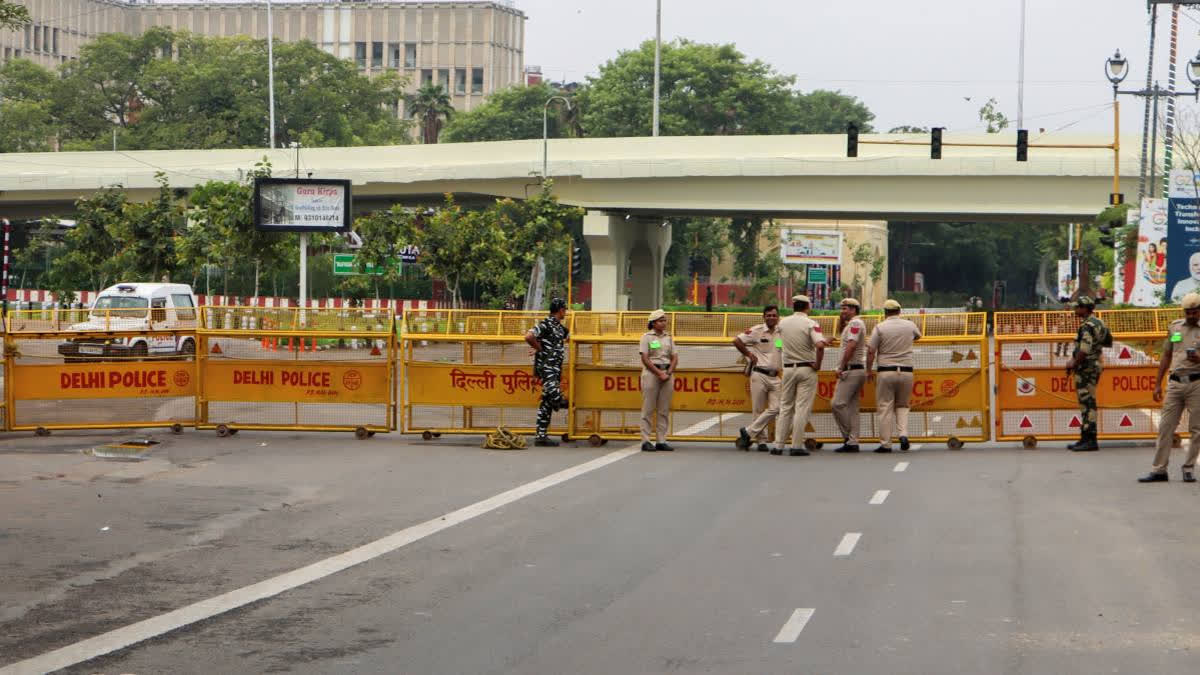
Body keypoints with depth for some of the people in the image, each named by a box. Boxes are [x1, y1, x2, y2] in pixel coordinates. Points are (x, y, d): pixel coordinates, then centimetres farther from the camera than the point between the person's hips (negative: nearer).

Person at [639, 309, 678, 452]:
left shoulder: (668, 338, 14)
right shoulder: (647, 337, -1)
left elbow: (675, 358, 11)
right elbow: (645, 359, -8)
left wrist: (669, 373, -6)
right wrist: (659, 373, -13)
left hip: (667, 373, 5)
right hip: (651, 373, -5)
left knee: (664, 410, 4)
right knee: (648, 409, -4)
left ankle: (661, 441, 7)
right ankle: (646, 441, -3)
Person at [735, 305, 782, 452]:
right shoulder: (756, 331, -5)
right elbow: (737, 341, -6)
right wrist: (749, 355, -3)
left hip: (775, 376, 4)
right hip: (759, 375, -4)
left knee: (775, 408, -6)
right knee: (759, 410, 0)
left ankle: (748, 432, 2)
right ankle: (761, 440, 10)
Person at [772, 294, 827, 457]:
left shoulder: (782, 323, 4)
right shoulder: (811, 324, -11)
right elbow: (820, 345, -26)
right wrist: (817, 364, -12)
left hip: (788, 368, 4)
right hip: (807, 369, -4)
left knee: (785, 407, 11)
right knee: (802, 408, -1)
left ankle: (778, 445, 9)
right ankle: (797, 446, -3)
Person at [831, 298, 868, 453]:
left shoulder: (855, 323, -11)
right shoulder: (851, 324, 21)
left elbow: (851, 346, -20)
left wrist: (841, 367, -18)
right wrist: (842, 322, 20)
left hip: (851, 370, -10)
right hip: (857, 371, 10)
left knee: (838, 403, -12)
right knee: (852, 407, 7)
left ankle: (848, 437, -8)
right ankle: (852, 442, 5)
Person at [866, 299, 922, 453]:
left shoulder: (880, 327, -4)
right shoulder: (910, 325, 5)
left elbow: (871, 351, -6)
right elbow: (918, 336, 28)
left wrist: (869, 370, 5)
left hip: (886, 372, -2)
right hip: (906, 370, 3)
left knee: (885, 408, 2)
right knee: (902, 406, 16)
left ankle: (885, 444, 2)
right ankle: (903, 434, -5)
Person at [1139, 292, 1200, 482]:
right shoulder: (1174, 326, 12)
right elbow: (1166, 356, 17)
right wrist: (1158, 384, 14)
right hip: (1175, 383, 4)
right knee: (1165, 427, 2)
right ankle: (1159, 470, 5)